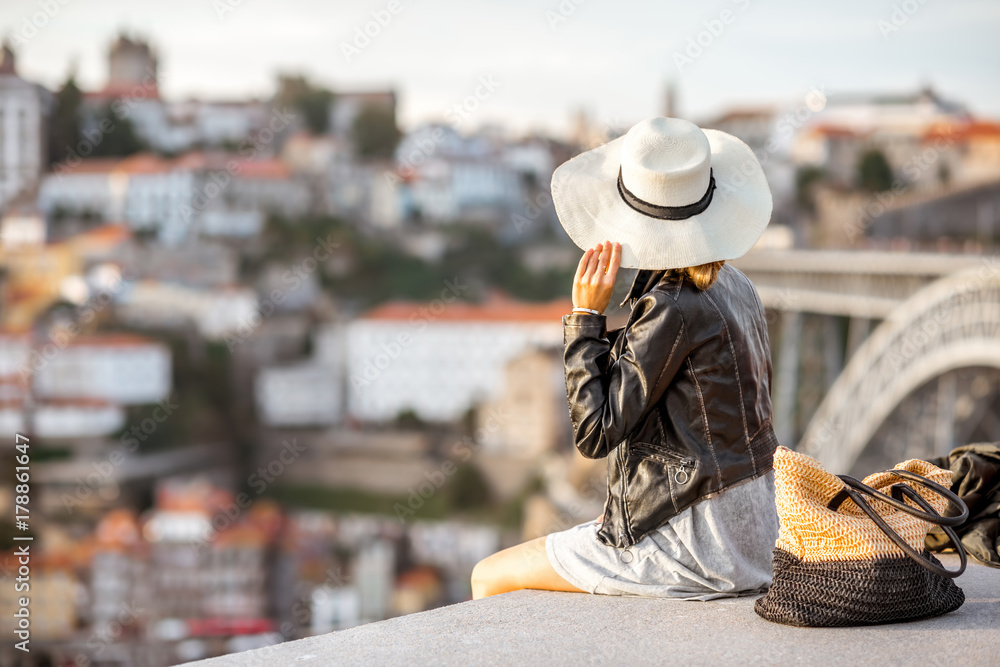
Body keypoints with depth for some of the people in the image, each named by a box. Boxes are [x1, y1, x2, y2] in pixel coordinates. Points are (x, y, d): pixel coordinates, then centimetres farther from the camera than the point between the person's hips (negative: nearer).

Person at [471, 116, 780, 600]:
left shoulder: (673, 310, -21)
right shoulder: (733, 287, 6)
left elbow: (594, 433, -16)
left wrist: (586, 316, -13)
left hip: (698, 544, -9)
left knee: (488, 578, 5)